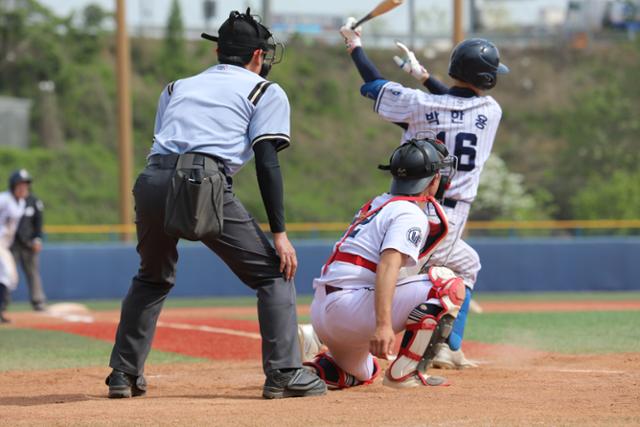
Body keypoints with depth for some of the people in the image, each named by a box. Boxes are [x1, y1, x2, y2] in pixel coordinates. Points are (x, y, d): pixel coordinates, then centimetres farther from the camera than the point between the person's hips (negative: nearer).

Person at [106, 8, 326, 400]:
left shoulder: (177, 88, 32)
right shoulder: (266, 91, 18)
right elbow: (267, 162, 6)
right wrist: (279, 232, 2)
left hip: (152, 181, 5)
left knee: (152, 278, 28)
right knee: (273, 273, 8)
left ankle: (124, 375, 23)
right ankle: (284, 374, -3)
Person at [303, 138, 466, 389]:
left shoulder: (376, 205, 21)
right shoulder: (411, 214, -9)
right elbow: (388, 266, -23)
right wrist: (383, 324, -32)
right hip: (349, 309, -10)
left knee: (363, 373, 36)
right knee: (449, 285, -13)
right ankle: (405, 372, -14)